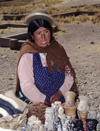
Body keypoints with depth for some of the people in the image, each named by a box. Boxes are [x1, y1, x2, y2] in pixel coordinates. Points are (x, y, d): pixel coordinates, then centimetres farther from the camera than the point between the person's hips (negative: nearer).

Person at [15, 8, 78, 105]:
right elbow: (26, 86, -12)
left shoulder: (58, 49, 7)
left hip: (59, 100, 4)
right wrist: (44, 102, -10)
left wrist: (59, 93, -4)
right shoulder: (28, 54, -9)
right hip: (35, 104, -3)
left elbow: (69, 75, 9)